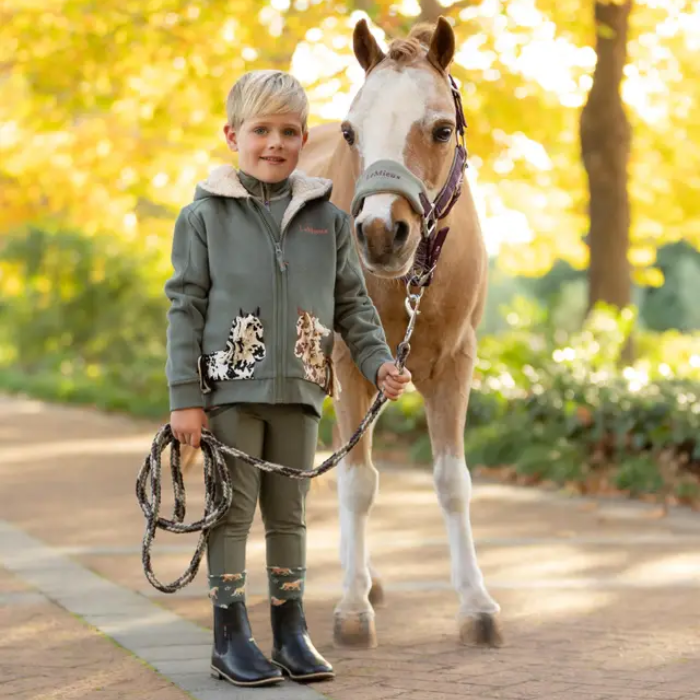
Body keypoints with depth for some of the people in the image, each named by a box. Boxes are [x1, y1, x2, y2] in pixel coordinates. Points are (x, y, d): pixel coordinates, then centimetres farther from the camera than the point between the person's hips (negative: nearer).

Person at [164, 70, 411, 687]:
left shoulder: (327, 218, 7)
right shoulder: (205, 216, -1)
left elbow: (352, 302, 12)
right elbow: (185, 306, -3)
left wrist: (378, 361, -4)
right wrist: (185, 397, -8)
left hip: (298, 388, 3)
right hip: (231, 387, -3)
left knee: (289, 513, 11)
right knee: (233, 511, 1)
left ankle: (291, 632, 19)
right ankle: (231, 637, 10)